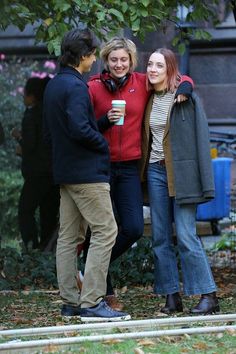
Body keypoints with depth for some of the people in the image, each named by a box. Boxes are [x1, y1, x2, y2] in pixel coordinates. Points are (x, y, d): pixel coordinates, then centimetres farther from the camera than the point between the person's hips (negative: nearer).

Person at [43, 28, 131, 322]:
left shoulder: (52, 86, 14)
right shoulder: (76, 87, -16)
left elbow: (48, 132, 20)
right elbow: (79, 128, -25)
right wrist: (103, 144, -8)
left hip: (64, 172, 10)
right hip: (87, 172, -10)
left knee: (68, 236, 9)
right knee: (105, 231, -8)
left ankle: (70, 302, 12)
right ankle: (91, 303, -12)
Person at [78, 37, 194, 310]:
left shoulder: (141, 83, 5)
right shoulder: (94, 88, -1)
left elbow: (183, 79, 18)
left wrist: (183, 89, -4)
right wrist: (105, 120, -16)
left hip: (129, 167, 2)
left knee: (134, 228, -6)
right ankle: (104, 291, 15)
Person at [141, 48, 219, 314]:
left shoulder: (186, 97, -7)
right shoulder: (149, 99, 11)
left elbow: (201, 138, -9)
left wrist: (202, 181, -14)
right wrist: (145, 170, 8)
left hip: (181, 172, -6)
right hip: (156, 172, 6)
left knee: (186, 236, -11)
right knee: (160, 237, 4)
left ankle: (208, 296, -6)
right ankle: (171, 296, 10)